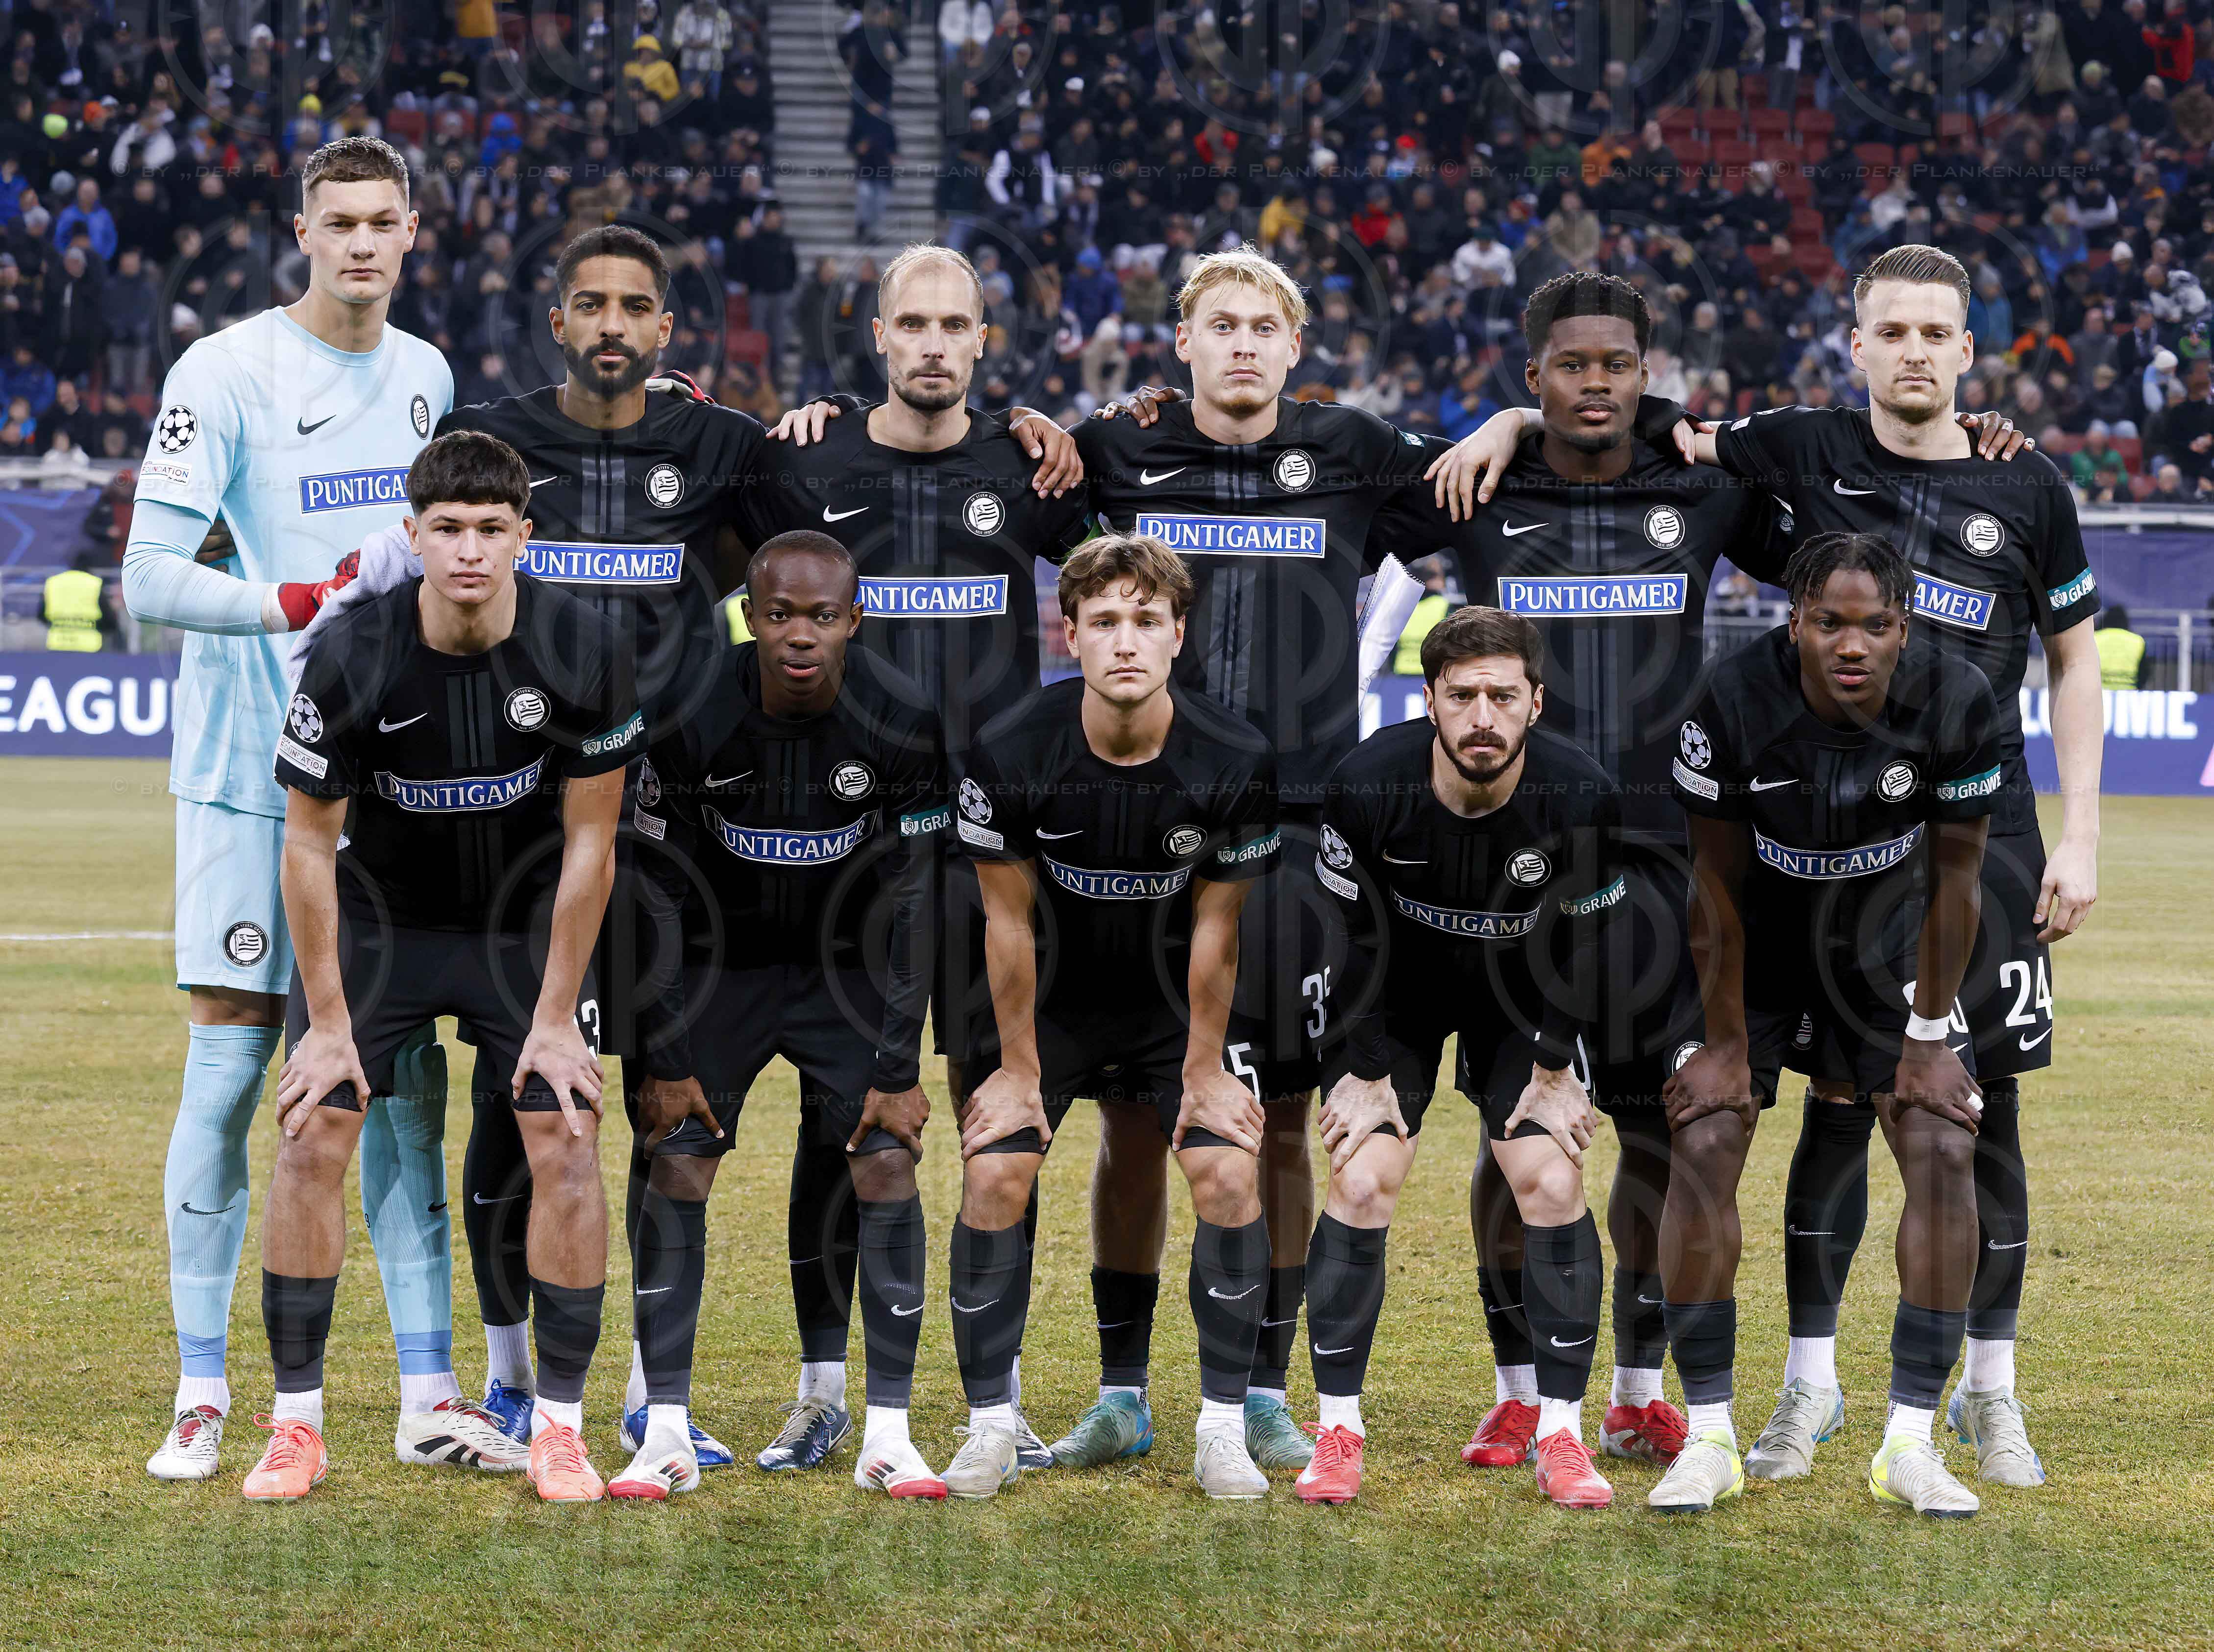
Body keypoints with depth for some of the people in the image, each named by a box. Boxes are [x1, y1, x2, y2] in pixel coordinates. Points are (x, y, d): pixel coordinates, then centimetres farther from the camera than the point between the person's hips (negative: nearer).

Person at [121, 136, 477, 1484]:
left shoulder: (427, 376, 11)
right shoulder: (225, 373, -8)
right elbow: (153, 578, -14)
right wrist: (308, 605, -19)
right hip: (254, 766, -5)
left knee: (406, 1072, 4)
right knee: (232, 1066, -3)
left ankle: (428, 1390, 8)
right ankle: (204, 1394, 5)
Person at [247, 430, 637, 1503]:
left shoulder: (581, 652, -21)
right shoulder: (352, 659, -24)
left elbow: (588, 841, -10)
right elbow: (309, 843, -13)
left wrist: (555, 1016, -9)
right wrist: (330, 1021, -11)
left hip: (525, 923, 1)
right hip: (377, 918, -1)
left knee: (568, 1149, -10)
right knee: (312, 1141, -9)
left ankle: (558, 1428, 2)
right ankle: (296, 1424, 2)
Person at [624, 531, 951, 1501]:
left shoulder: (900, 724, -20)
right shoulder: (693, 718, -21)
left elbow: (909, 909, -14)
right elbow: (664, 896, -12)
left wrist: (896, 1069, -14)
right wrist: (666, 1057, -12)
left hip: (847, 965, 0)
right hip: (724, 961, 0)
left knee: (886, 1166, -12)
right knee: (677, 1170, -10)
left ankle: (888, 1436, -5)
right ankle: (666, 1436, -4)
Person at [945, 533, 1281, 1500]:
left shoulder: (1235, 764, -21)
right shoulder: (1011, 756, -22)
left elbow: (1214, 928, -11)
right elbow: (1010, 920, -12)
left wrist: (1204, 1070, -5)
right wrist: (1019, 1069, -6)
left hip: (1172, 1013, 0)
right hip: (1052, 1011, 0)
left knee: (1231, 1176, -15)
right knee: (992, 1180, -14)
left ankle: (1223, 1431, -2)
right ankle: (991, 1430, -2)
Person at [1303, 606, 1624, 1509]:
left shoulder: (1583, 797, -27)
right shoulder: (1366, 784, -30)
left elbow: (1579, 946, -11)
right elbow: (1347, 935, -15)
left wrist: (1552, 1073, -5)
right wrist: (1370, 1073, -11)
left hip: (1521, 997, 1)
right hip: (1395, 994, 0)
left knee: (1554, 1186, -10)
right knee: (1360, 1182, -11)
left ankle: (1560, 1434, 1)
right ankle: (1339, 1428, 0)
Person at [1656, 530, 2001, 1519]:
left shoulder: (1955, 706, -25)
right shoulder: (1733, 707, -30)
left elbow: (1954, 879, -12)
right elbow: (1719, 887, -18)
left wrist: (1928, 1037, -9)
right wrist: (1728, 1043, -12)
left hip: (1885, 945, 2)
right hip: (1755, 947, -2)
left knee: (1945, 1150, -11)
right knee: (1704, 1143, -15)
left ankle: (1910, 1445, -3)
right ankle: (1708, 1439, -5)